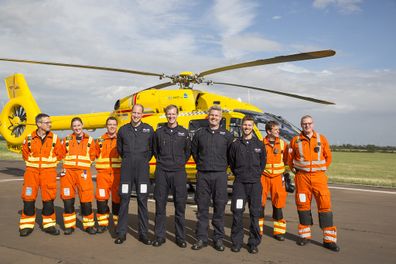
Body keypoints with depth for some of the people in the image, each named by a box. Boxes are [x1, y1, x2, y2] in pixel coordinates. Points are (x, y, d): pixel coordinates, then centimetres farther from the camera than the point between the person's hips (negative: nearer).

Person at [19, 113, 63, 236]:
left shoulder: (54, 138, -1)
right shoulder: (30, 138, 0)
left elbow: (59, 154, 5)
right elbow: (25, 153, 11)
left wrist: (49, 162, 1)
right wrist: (33, 162, 3)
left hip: (48, 172, 0)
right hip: (32, 171, 0)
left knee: (48, 198, 5)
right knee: (28, 198, 3)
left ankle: (49, 224, 17)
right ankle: (27, 225, 16)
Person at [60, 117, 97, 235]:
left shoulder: (89, 140, 8)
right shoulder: (67, 140, 11)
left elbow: (92, 155, 11)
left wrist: (83, 162, 3)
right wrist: (69, 161, 0)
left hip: (83, 172, -1)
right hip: (68, 171, 2)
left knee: (86, 199, -2)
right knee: (68, 199, 5)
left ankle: (89, 225, 12)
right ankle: (69, 225, 18)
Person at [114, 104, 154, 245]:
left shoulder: (148, 129, 5)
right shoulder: (123, 130, 8)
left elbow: (152, 148, 11)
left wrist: (144, 160, 7)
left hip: (142, 168, -1)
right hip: (127, 167, 1)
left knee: (142, 200, 2)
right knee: (124, 199, 2)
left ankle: (143, 233, 11)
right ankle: (121, 233, 12)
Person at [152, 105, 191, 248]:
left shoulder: (184, 132, 6)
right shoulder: (159, 132, 8)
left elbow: (188, 151, 14)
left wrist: (181, 163, 8)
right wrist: (160, 161, 9)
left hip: (178, 172, -1)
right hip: (162, 172, 1)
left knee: (180, 205, 2)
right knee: (160, 204, 5)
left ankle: (180, 237, 14)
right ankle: (160, 236, 17)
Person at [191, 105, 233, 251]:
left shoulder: (227, 135, 5)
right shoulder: (199, 133, 8)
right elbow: (193, 150, 19)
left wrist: (224, 166, 7)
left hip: (220, 175, -1)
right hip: (202, 175, 1)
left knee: (219, 207, 3)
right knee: (202, 207, 5)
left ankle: (218, 238, 14)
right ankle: (201, 238, 14)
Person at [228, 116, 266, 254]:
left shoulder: (259, 144, 5)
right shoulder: (235, 144, 4)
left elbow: (263, 162, 14)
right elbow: (231, 162, 12)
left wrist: (257, 174, 7)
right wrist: (237, 174, 7)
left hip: (255, 183, 1)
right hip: (239, 183, 0)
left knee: (255, 214, 4)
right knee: (237, 213, 0)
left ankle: (253, 243, 16)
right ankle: (236, 242, 13)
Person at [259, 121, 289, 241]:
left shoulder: (283, 144, 3)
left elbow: (286, 161, 10)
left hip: (277, 177, 2)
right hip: (263, 177, -1)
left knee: (278, 203, 4)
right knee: (260, 203, 2)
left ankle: (279, 231, 17)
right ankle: (258, 230, 17)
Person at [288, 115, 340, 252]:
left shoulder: (321, 139, 5)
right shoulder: (295, 140, 3)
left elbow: (328, 157, 13)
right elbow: (290, 158, 13)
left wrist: (322, 168, 8)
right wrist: (296, 169, 8)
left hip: (319, 176, 0)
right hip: (302, 177, 0)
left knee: (325, 205, -3)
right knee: (303, 205, 7)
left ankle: (329, 239, 5)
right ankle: (304, 235, 21)